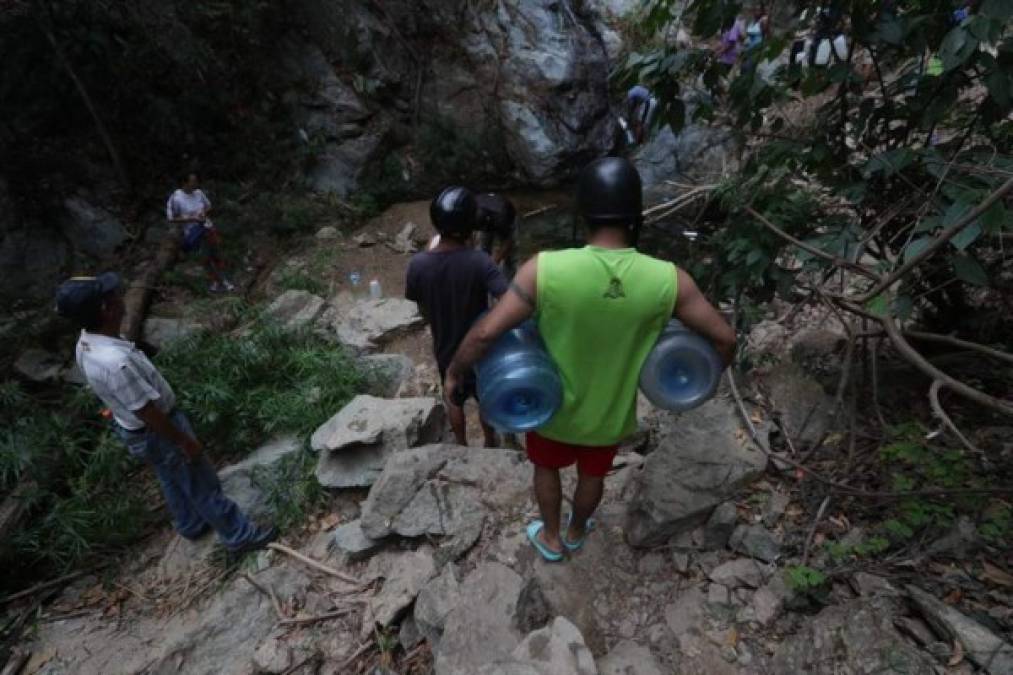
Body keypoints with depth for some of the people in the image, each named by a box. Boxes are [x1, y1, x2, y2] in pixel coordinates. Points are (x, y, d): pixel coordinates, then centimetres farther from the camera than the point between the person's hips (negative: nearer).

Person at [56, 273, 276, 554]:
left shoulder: (86, 344, -9)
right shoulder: (116, 362, -39)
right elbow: (149, 413, -28)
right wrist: (185, 441, -16)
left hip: (133, 429, 9)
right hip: (157, 434, -9)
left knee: (172, 480, 28)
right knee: (202, 485, 8)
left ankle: (190, 524, 50)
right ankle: (238, 535, 25)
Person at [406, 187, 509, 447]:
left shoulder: (418, 264, -18)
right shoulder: (479, 261, -28)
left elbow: (423, 311, -4)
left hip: (445, 350, 2)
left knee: (454, 401, 28)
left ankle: (462, 446, 48)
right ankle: (490, 443, 48)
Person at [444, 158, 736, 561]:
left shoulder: (545, 269, -29)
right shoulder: (668, 280, -21)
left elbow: (485, 334, -26)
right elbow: (724, 338, -11)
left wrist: (455, 370, -7)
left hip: (552, 405, -1)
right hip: (610, 412, 2)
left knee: (547, 468, 30)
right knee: (593, 475, 31)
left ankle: (551, 539, 52)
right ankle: (576, 532, 58)